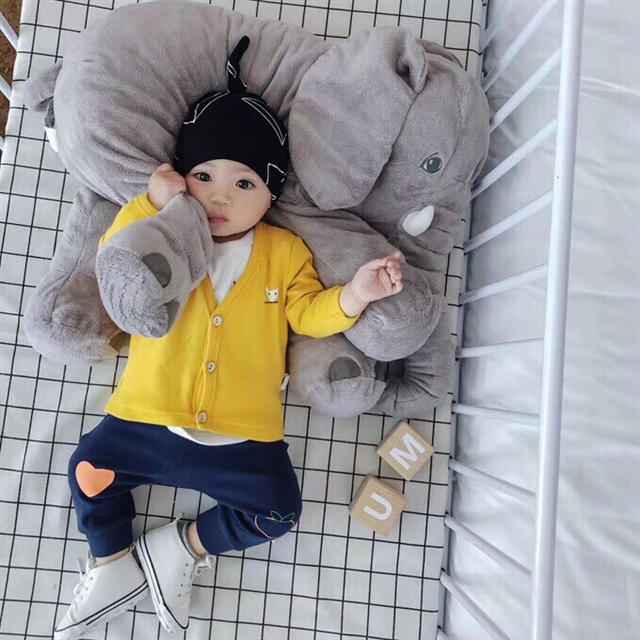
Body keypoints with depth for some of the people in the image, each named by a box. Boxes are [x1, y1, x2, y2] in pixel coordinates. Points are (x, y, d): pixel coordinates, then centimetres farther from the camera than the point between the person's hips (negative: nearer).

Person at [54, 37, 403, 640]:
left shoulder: (284, 251, 1)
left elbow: (308, 313, 0)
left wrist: (354, 293, -18)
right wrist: (150, 204, -17)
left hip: (241, 438, 0)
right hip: (147, 420, 1)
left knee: (281, 508, -3)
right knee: (89, 467, 3)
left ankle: (183, 547, 17)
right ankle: (113, 563, 28)